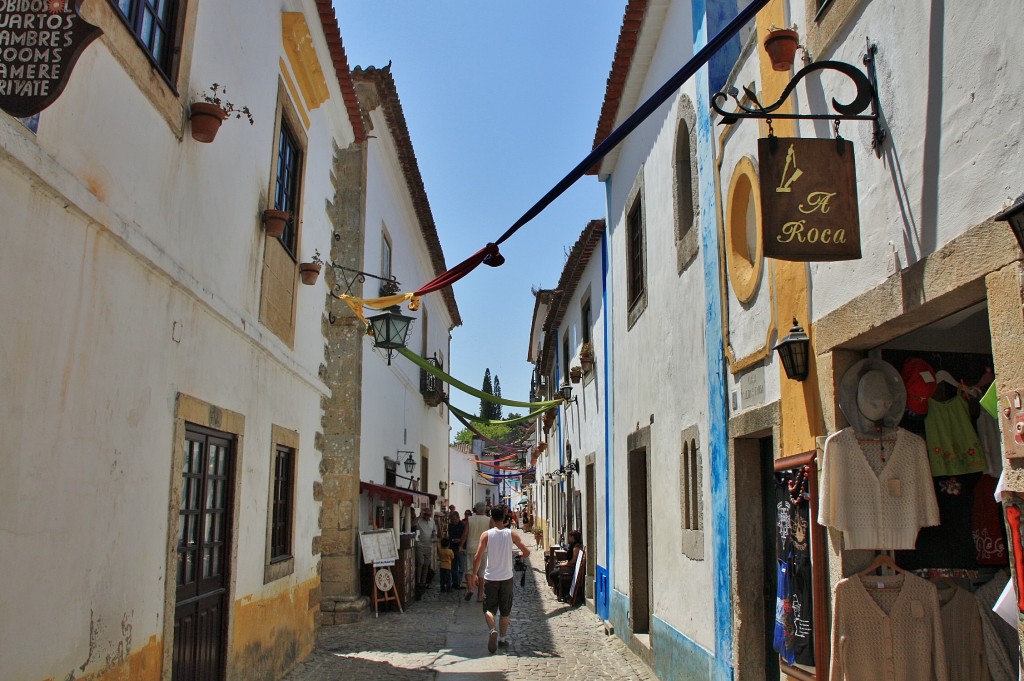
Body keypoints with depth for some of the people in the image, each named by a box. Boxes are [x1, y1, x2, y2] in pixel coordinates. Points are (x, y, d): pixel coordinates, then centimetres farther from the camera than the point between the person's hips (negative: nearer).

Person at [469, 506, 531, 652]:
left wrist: (474, 574, 4)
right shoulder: (511, 534, -3)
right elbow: (527, 552, -2)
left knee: (489, 608, 7)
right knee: (505, 610, 15)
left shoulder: (486, 535, -7)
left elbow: (478, 557, -9)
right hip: (506, 577, 1)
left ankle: (493, 630, -19)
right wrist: (519, 555, 21)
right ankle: (502, 638, 19)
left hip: (490, 578, -1)